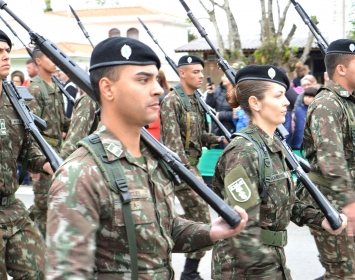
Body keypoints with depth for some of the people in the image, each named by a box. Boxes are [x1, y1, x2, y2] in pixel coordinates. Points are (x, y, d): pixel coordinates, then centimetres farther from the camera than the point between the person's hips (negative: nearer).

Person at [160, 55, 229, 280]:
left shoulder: (195, 100, 13)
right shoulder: (172, 101, -14)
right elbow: (173, 142, -21)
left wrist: (218, 140, 0)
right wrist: (190, 173, -26)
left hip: (191, 164, 9)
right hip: (179, 166, -9)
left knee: (193, 219, 13)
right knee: (202, 220, -8)